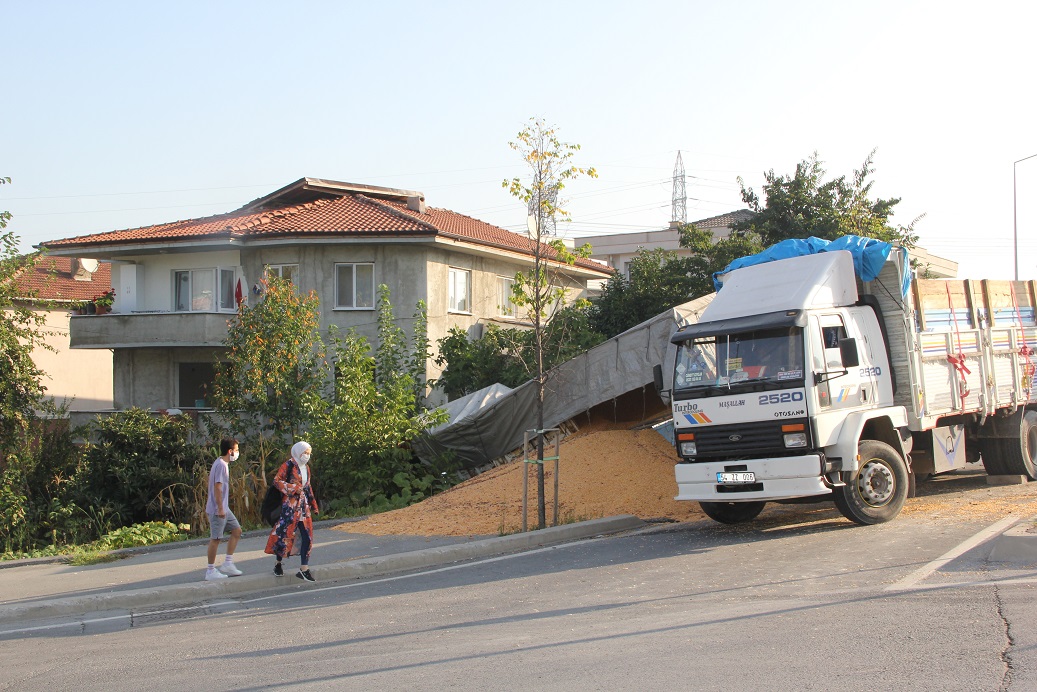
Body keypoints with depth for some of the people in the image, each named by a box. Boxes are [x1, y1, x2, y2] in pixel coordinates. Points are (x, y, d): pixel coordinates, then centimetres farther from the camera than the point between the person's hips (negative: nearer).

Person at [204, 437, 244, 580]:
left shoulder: (223, 464, 13)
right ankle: (211, 571, 1)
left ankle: (228, 563, 14)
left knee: (237, 530, 12)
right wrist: (220, 508, -22)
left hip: (224, 508, 10)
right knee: (216, 538, -4)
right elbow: (217, 487, -22)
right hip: (218, 509, -10)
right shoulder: (221, 465, -17)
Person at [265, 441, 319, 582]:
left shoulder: (306, 467, 17)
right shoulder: (288, 466, -6)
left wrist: (313, 505, 22)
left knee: (307, 537, 0)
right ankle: (278, 564, 16)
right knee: (285, 534, -4)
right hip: (290, 505, -7)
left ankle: (304, 569, 2)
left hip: (304, 506, 7)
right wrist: (294, 488, -17)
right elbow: (277, 481, -12)